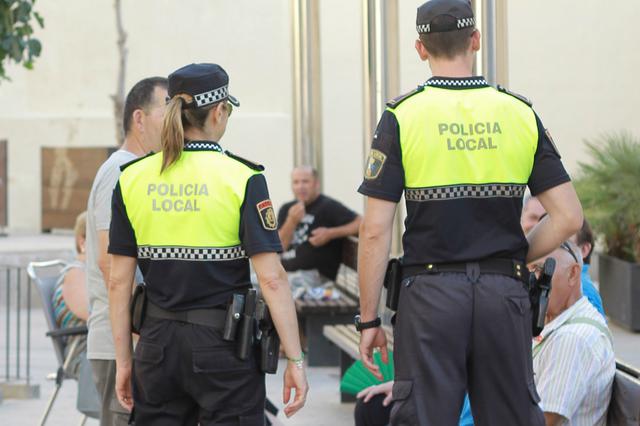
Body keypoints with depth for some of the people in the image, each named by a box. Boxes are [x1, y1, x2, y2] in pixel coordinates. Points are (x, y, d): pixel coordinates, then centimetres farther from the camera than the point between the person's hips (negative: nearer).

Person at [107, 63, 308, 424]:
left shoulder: (133, 178, 2)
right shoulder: (241, 178, -9)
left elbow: (119, 281, 4)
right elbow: (272, 278, -13)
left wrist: (124, 360, 12)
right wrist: (295, 360, -9)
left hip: (158, 343, 4)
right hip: (223, 346, -4)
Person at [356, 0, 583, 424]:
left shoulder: (403, 116, -4)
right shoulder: (520, 113, 4)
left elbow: (376, 231, -6)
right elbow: (568, 218, 0)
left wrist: (368, 319, 0)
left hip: (431, 293, -2)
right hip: (506, 294, 2)